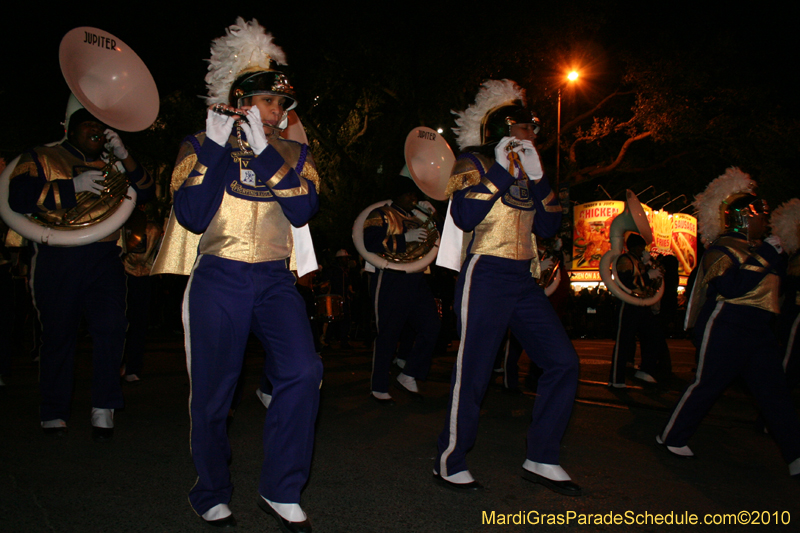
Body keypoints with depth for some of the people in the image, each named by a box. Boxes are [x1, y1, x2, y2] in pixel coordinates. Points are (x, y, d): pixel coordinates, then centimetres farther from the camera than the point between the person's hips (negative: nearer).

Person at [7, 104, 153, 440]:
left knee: (111, 326, -14)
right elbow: (19, 197, -5)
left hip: (104, 259, 2)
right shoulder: (42, 157, 11)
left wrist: (123, 156, -3)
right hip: (57, 258, -2)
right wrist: (73, 186, -14)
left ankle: (104, 409, -5)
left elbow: (144, 194, 7)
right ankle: (54, 413, 20)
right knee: (58, 333, 5)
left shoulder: (111, 164, 20)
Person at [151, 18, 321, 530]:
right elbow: (192, 216, -12)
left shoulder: (294, 154, 10)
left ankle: (281, 492, 1)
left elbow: (303, 210, -9)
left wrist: (264, 151, -15)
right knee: (214, 392, 5)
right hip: (220, 281, -2)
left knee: (303, 371, -17)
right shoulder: (201, 147, 3)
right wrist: (217, 145, -14)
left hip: (276, 280, 2)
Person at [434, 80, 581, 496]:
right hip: (487, 277, -7)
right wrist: (501, 170, -13)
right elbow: (464, 217, -16)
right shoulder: (474, 161, 1)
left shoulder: (526, 171, 21)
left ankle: (541, 460, 13)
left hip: (524, 280, 7)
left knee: (562, 362, 1)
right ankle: (449, 465, 12)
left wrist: (536, 176, 4)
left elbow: (548, 226, 12)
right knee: (473, 372, -5)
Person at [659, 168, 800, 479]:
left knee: (774, 390, 6)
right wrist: (765, 256, -20)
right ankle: (672, 438, 12)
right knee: (707, 384, -3)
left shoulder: (758, 247, 18)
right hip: (726, 328, -8)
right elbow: (730, 285, -25)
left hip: (757, 330, 9)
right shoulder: (722, 249, -9)